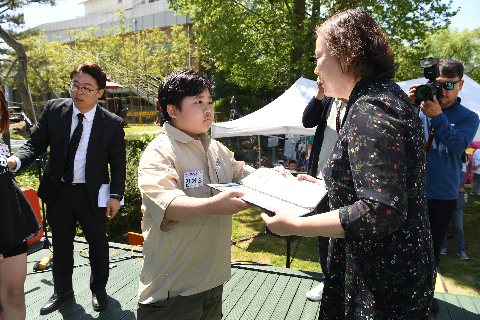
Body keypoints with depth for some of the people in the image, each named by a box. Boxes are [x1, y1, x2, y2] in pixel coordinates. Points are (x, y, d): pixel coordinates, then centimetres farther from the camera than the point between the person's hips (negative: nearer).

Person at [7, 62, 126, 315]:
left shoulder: (113, 123, -11)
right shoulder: (53, 109, -5)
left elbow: (118, 162, -6)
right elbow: (36, 143, -3)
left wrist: (116, 195, -12)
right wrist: (15, 160, -23)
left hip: (92, 194, -2)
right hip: (58, 191, 3)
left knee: (98, 242, 15)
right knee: (61, 244, 19)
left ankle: (98, 289, 39)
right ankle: (62, 290, 43)